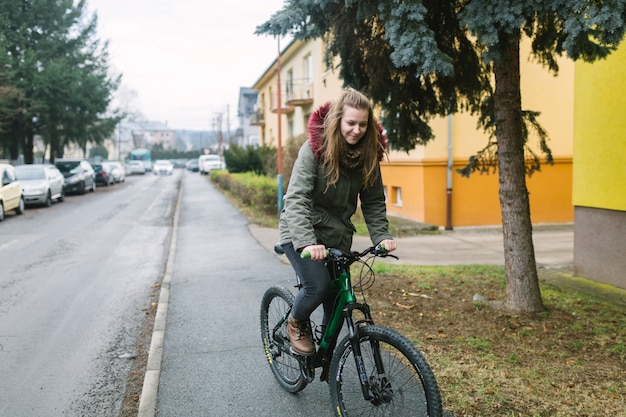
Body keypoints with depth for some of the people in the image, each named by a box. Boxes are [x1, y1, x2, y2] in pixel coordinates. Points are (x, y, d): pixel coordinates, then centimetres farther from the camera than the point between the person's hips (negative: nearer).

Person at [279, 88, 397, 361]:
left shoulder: (368, 153, -4)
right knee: (319, 285, -24)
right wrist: (306, 242, -39)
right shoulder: (314, 148, -19)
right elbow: (296, 198, -26)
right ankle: (296, 323, 8)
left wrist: (381, 236, -13)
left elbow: (373, 202, 2)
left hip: (337, 236, 5)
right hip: (302, 234, -4)